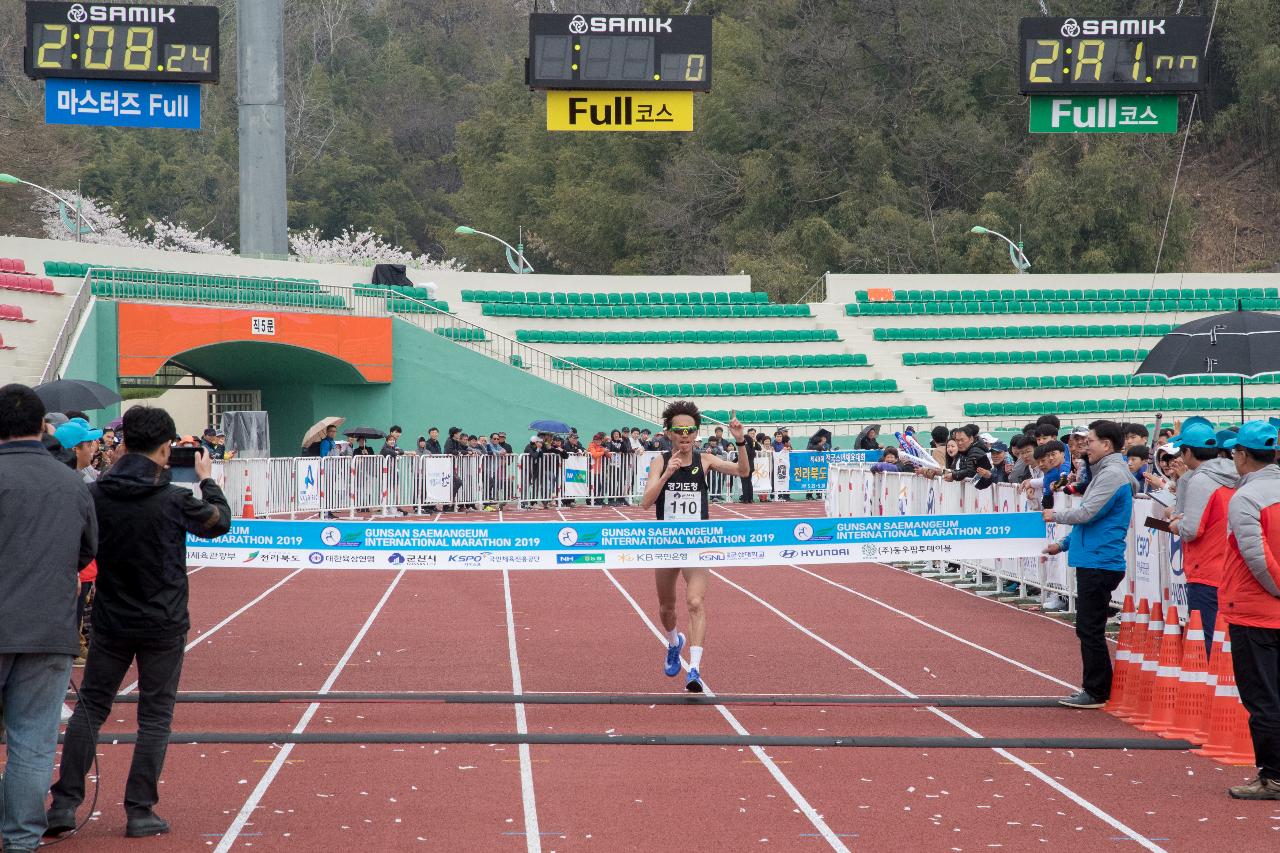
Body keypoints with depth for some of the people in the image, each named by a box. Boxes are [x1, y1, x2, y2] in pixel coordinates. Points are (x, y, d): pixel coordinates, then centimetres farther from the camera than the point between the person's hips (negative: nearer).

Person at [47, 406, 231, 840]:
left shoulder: (95, 494, -8)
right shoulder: (175, 500, -16)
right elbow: (221, 521, 2)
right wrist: (207, 480, 20)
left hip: (111, 621, 3)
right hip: (163, 625, -3)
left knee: (89, 707, 13)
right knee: (154, 717, 6)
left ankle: (64, 803, 9)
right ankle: (140, 812, 6)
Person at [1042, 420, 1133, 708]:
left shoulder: (1112, 474, -14)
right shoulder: (1105, 472, 18)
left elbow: (1086, 514, -20)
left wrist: (1056, 515, -3)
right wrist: (1064, 544, 21)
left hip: (1100, 563, -10)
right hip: (1094, 562, 10)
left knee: (1090, 629, -6)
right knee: (1088, 628, 14)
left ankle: (1096, 693, -2)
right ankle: (1095, 688, 19)